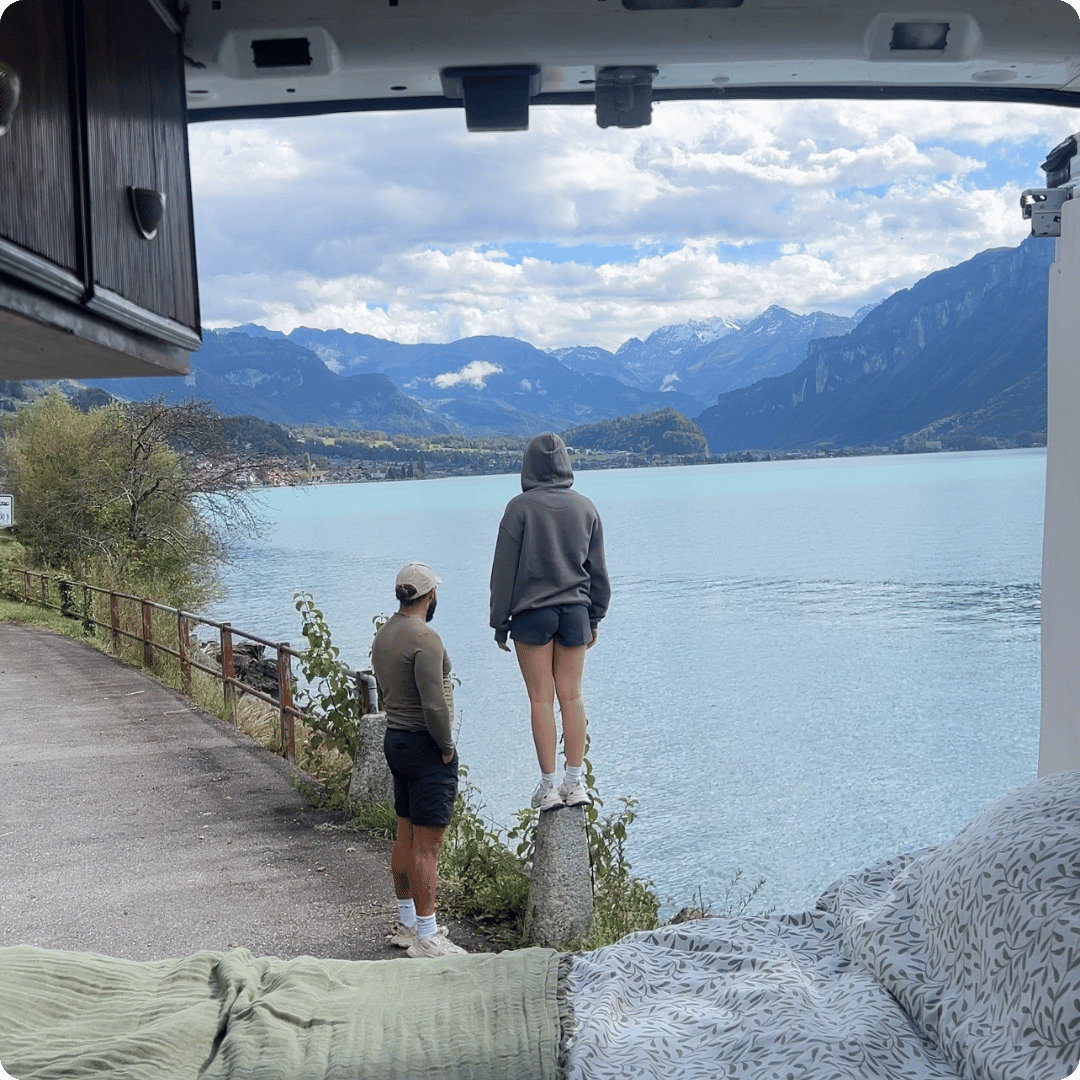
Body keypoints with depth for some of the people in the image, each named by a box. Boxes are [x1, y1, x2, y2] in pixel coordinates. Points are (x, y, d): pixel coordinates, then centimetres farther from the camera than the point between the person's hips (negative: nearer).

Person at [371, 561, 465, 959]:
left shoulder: (383, 634, 9)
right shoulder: (425, 639, -20)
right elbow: (434, 704, -25)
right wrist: (446, 746, -11)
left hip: (395, 738, 10)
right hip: (426, 747, -10)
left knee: (406, 838, 17)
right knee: (428, 846, -3)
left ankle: (407, 924, 28)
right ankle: (426, 939, 3)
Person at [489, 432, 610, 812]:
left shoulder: (520, 507, -8)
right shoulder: (585, 507, 5)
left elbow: (504, 570, -7)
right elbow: (598, 570, 9)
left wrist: (499, 621, 0)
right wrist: (594, 618, 18)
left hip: (532, 613, -3)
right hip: (574, 612, 4)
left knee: (541, 699, 2)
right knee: (571, 696, 9)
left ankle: (549, 786, 5)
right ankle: (574, 783, 12)